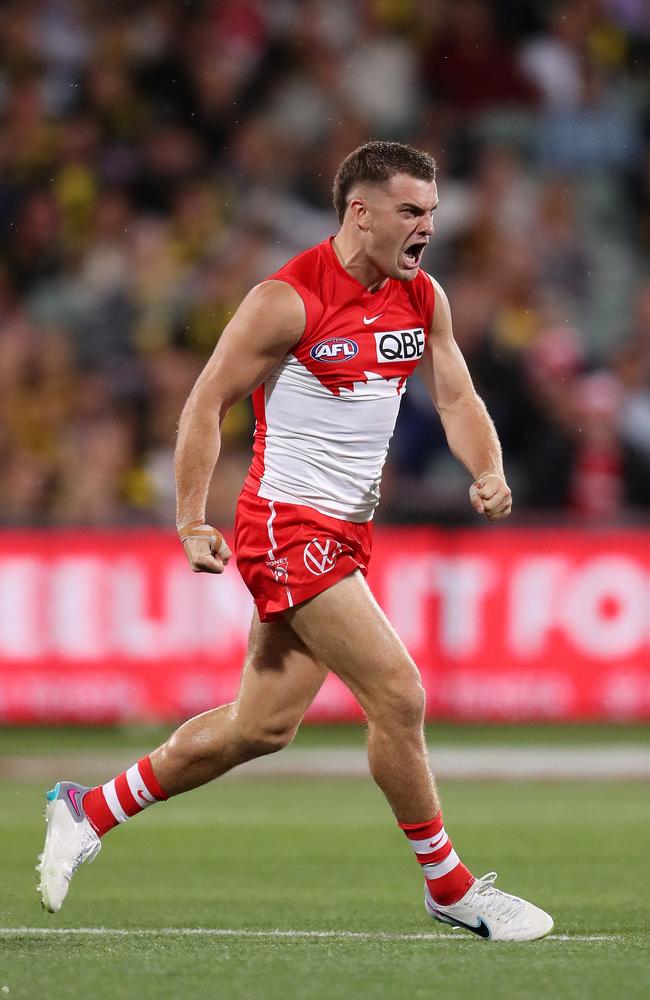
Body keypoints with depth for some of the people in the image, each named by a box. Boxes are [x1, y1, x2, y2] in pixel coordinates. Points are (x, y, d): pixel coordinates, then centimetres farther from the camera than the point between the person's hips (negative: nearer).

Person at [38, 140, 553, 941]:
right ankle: (449, 887, 1)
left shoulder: (422, 298, 7)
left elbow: (455, 397, 11)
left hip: (348, 530, 8)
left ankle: (89, 812, 25)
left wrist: (487, 471, -10)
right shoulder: (289, 299, -15)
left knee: (262, 726, 11)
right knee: (398, 696, -12)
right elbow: (205, 404, -11)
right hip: (288, 524, -8)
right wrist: (192, 523, -16)